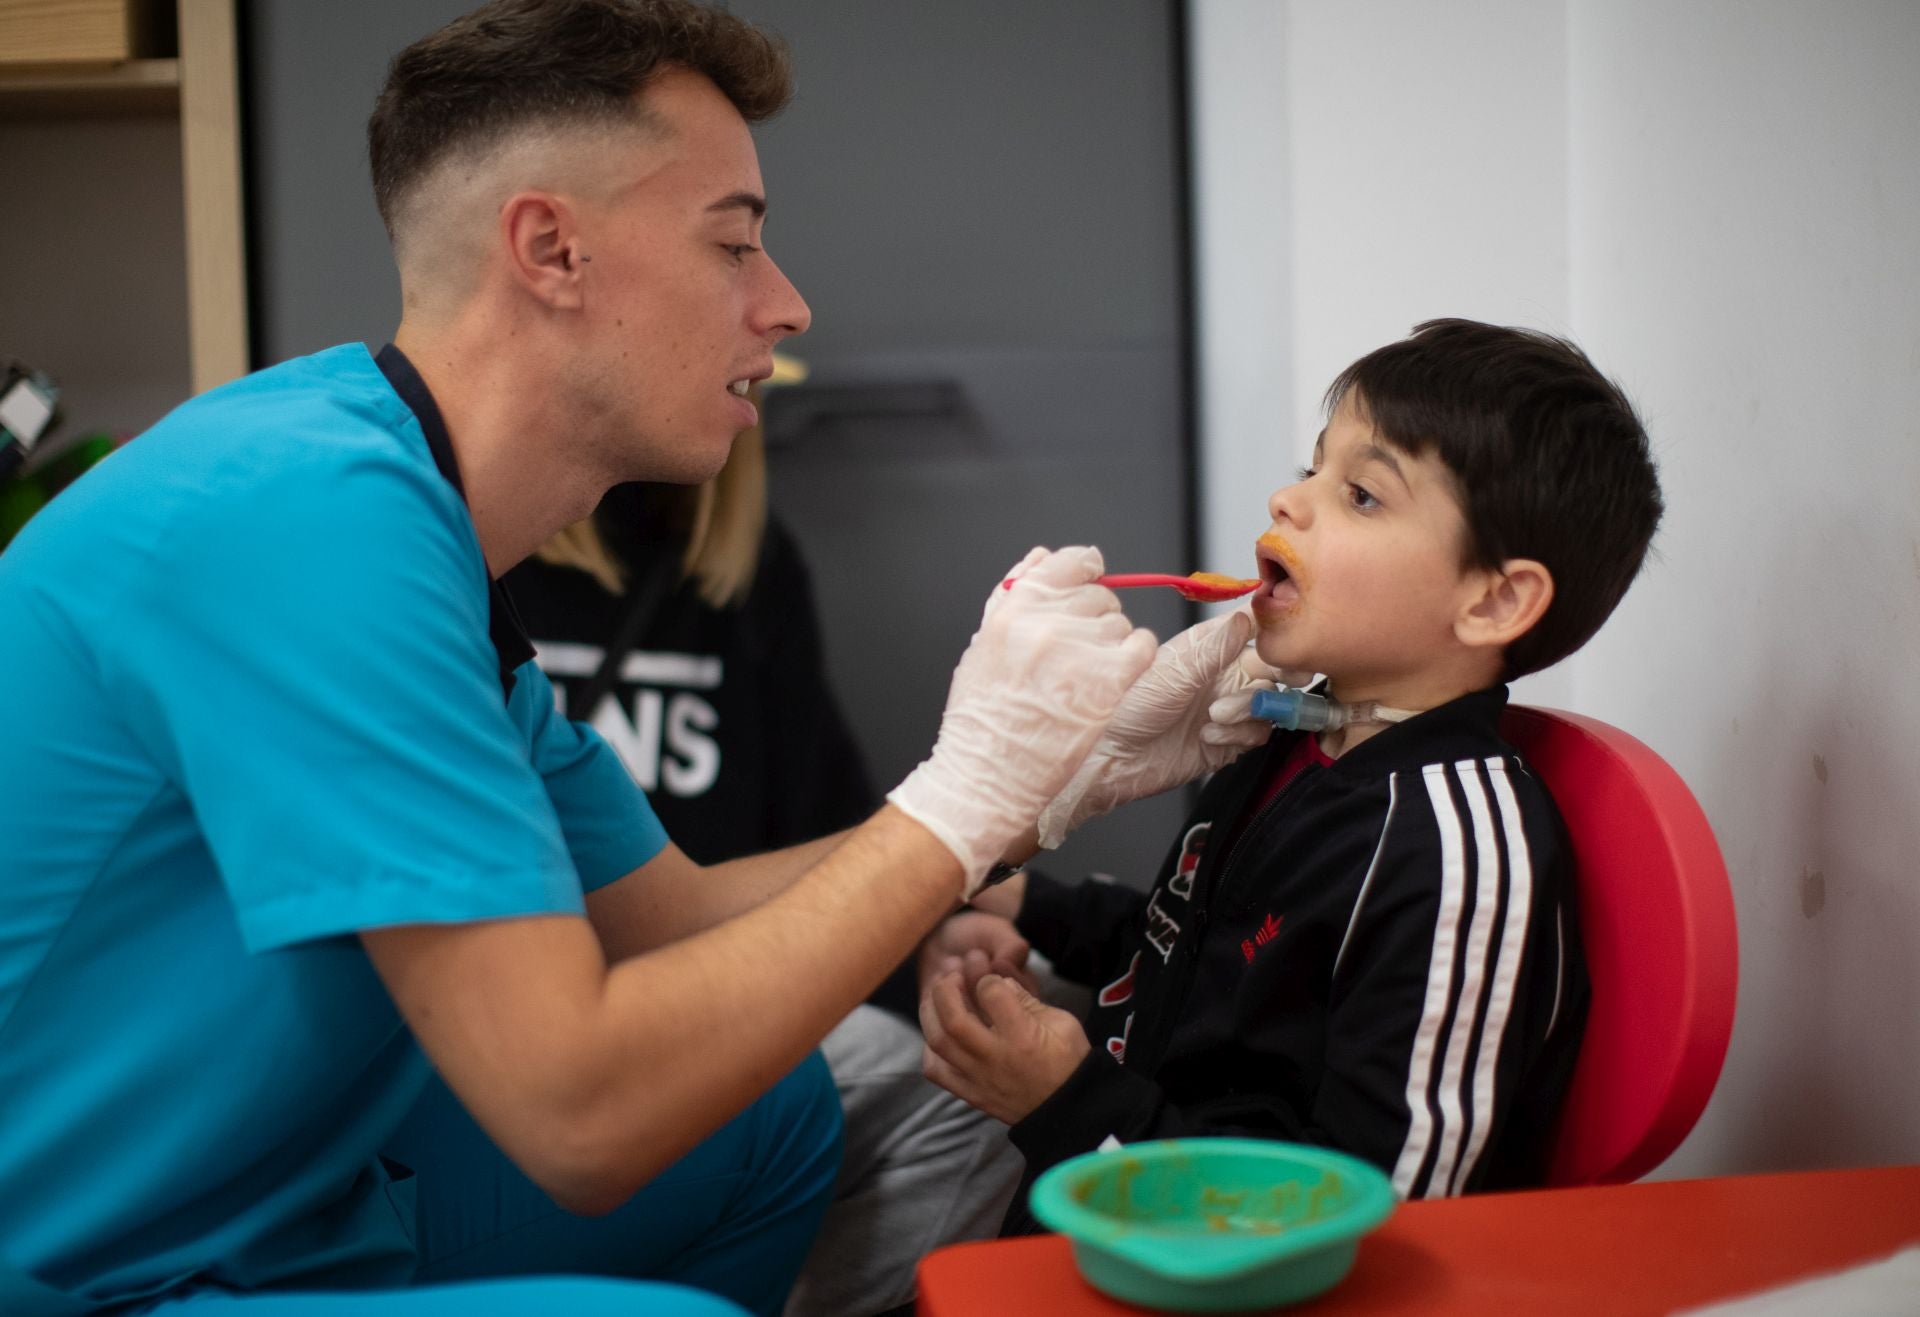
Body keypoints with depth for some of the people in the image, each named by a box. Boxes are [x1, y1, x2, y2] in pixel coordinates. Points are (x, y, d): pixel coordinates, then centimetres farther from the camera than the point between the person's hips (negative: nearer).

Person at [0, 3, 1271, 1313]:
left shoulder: (419, 519, 8)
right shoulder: (318, 514, -24)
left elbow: (674, 915, 14)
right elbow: (581, 1115, -26)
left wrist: (1064, 771, 6)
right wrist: (965, 792, -18)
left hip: (274, 1207, 10)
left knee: (778, 1110, 18)